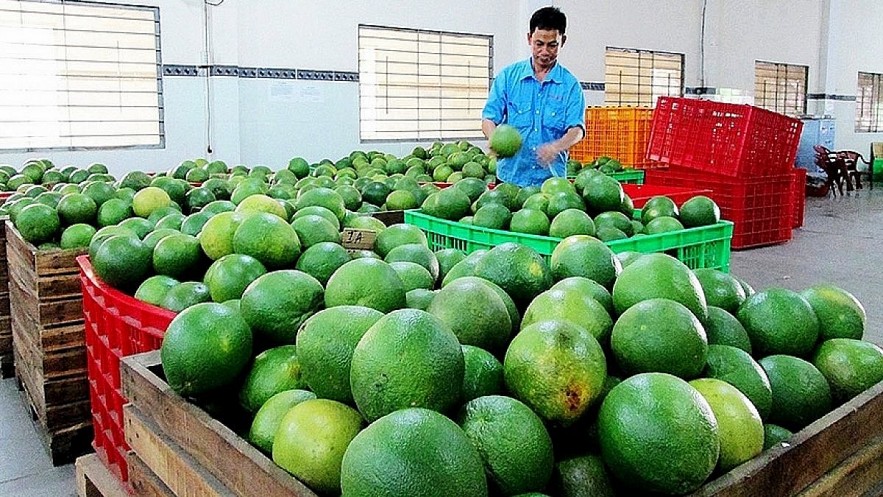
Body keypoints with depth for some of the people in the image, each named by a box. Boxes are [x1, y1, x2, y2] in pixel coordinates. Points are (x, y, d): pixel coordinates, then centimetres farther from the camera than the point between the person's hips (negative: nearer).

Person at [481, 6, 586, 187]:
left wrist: (556, 147, -30)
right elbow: (489, 119, 1)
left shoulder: (570, 84, 2)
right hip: (510, 177, 1)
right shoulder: (508, 76, 4)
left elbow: (577, 129, -7)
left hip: (551, 179, 0)